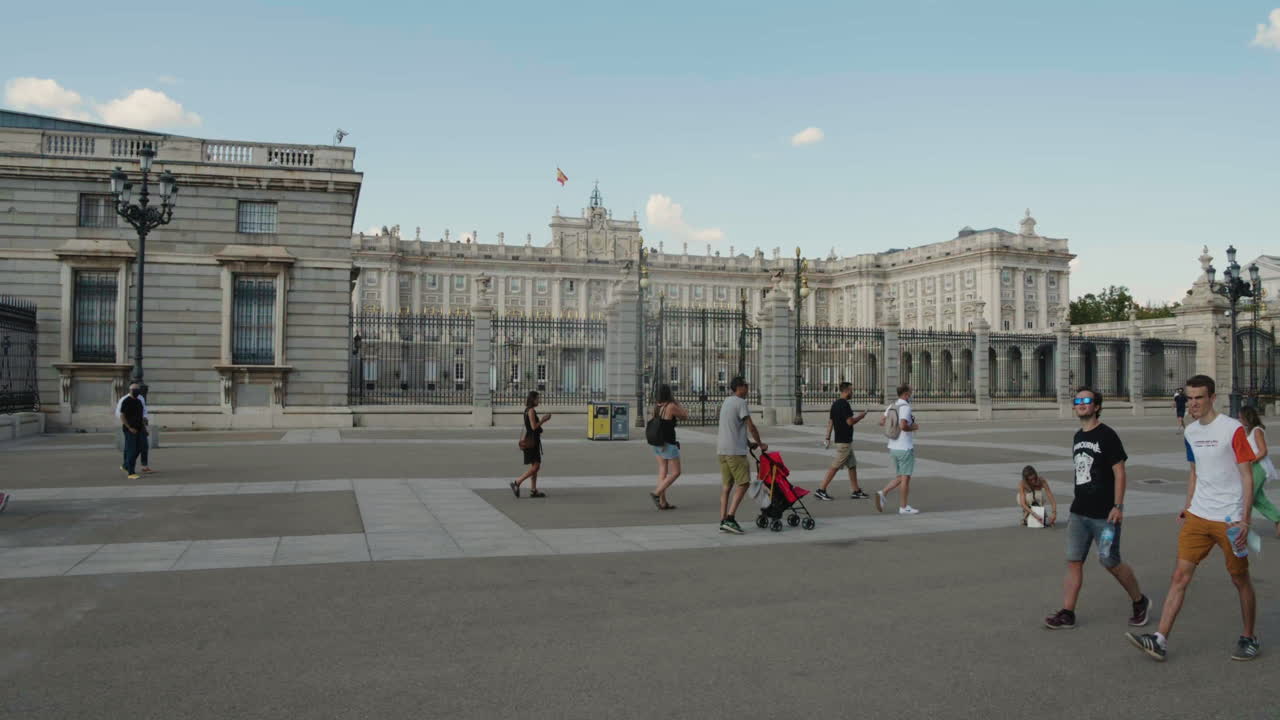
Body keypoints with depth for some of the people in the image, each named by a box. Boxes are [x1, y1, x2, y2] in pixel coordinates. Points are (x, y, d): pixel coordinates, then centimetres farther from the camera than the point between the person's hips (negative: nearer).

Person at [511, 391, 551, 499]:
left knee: (535, 467, 11)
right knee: (535, 467, -9)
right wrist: (543, 420, -9)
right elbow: (534, 426, -19)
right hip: (532, 441, -10)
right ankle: (516, 483, -7)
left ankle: (533, 490, 13)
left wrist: (543, 419, 14)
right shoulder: (531, 411, -14)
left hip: (534, 440, 10)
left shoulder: (529, 410, 16)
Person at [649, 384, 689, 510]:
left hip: (658, 444, 8)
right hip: (669, 444, -8)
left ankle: (663, 502, 8)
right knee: (675, 472, 2)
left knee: (663, 472, 10)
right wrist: (676, 401, 1)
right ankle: (656, 493, -10)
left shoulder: (657, 407, 6)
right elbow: (686, 415, -2)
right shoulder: (672, 406, -17)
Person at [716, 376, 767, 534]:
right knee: (743, 483, -4)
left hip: (722, 450, 9)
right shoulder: (740, 403, -11)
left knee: (726, 485, 10)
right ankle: (729, 519, -10)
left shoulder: (726, 402, 18)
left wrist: (748, 443, 27)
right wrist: (760, 444, 3)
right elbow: (751, 427, -11)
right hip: (735, 450, -9)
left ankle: (723, 521, 8)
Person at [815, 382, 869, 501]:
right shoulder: (844, 404, -18)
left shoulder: (835, 404, 11)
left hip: (840, 439, 10)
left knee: (852, 465, 13)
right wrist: (861, 416, -4)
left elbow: (830, 421, 13)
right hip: (844, 441, -10)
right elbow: (850, 422, -21)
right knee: (835, 466, -5)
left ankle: (856, 491, 17)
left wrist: (827, 437, 15)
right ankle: (821, 490, -3)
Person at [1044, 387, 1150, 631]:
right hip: (1079, 512, 7)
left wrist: (1118, 506, -18)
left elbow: (1120, 473, -11)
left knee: (1110, 561, 0)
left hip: (1104, 514, -7)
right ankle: (1067, 614, 5)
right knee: (1073, 561, 2)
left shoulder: (1107, 435, -9)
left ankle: (1140, 602, 25)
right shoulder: (1077, 437, 13)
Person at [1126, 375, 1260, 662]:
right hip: (1198, 517, 5)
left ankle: (1249, 639, 29)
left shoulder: (1233, 429, -10)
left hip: (1230, 519, -5)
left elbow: (1247, 477, -10)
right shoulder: (1190, 432, 8)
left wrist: (1245, 520, -15)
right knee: (1180, 574, -1)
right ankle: (1160, 640, -3)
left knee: (1240, 579, 9)